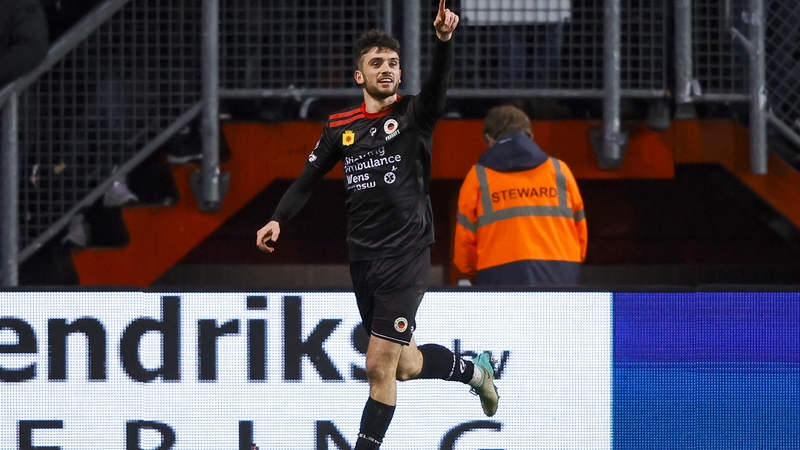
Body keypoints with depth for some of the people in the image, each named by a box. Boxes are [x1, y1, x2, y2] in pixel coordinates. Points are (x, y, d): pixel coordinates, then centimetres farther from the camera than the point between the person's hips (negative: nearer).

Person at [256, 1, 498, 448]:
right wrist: (278, 219, 2)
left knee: (381, 365, -10)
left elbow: (438, 85, -25)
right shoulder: (341, 127, 7)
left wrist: (444, 41, -44)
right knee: (405, 365, 14)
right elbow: (309, 178, 16)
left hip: (406, 256, -5)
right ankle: (475, 370, 42)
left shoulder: (414, 114, -5)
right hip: (363, 257, 5)